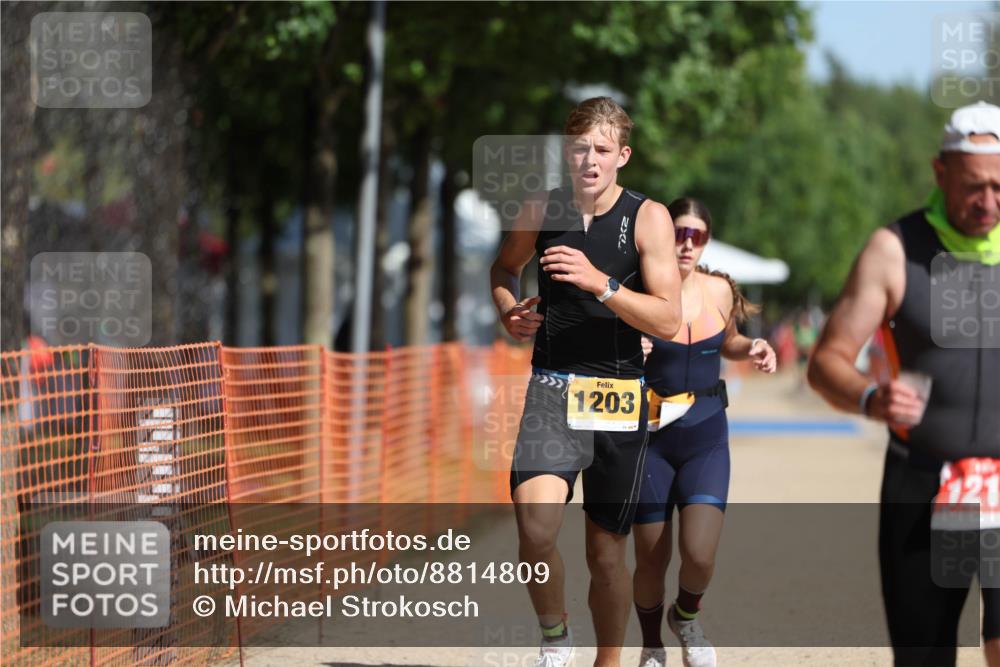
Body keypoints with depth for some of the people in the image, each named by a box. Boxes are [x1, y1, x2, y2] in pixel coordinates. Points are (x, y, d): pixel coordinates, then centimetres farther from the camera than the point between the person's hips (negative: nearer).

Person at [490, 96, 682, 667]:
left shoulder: (648, 218, -4)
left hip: (620, 395, 0)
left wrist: (599, 283, -23)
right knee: (535, 526, -22)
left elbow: (668, 321, -11)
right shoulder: (541, 211, 3)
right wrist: (510, 312, 3)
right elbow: (505, 267, 25)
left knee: (607, 551, 8)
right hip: (552, 385, 1)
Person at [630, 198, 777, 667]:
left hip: (706, 438, 2)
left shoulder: (719, 291, 1)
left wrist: (752, 348, 1)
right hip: (651, 438, -2)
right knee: (651, 559, 6)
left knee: (699, 556, -13)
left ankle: (686, 616, 21)